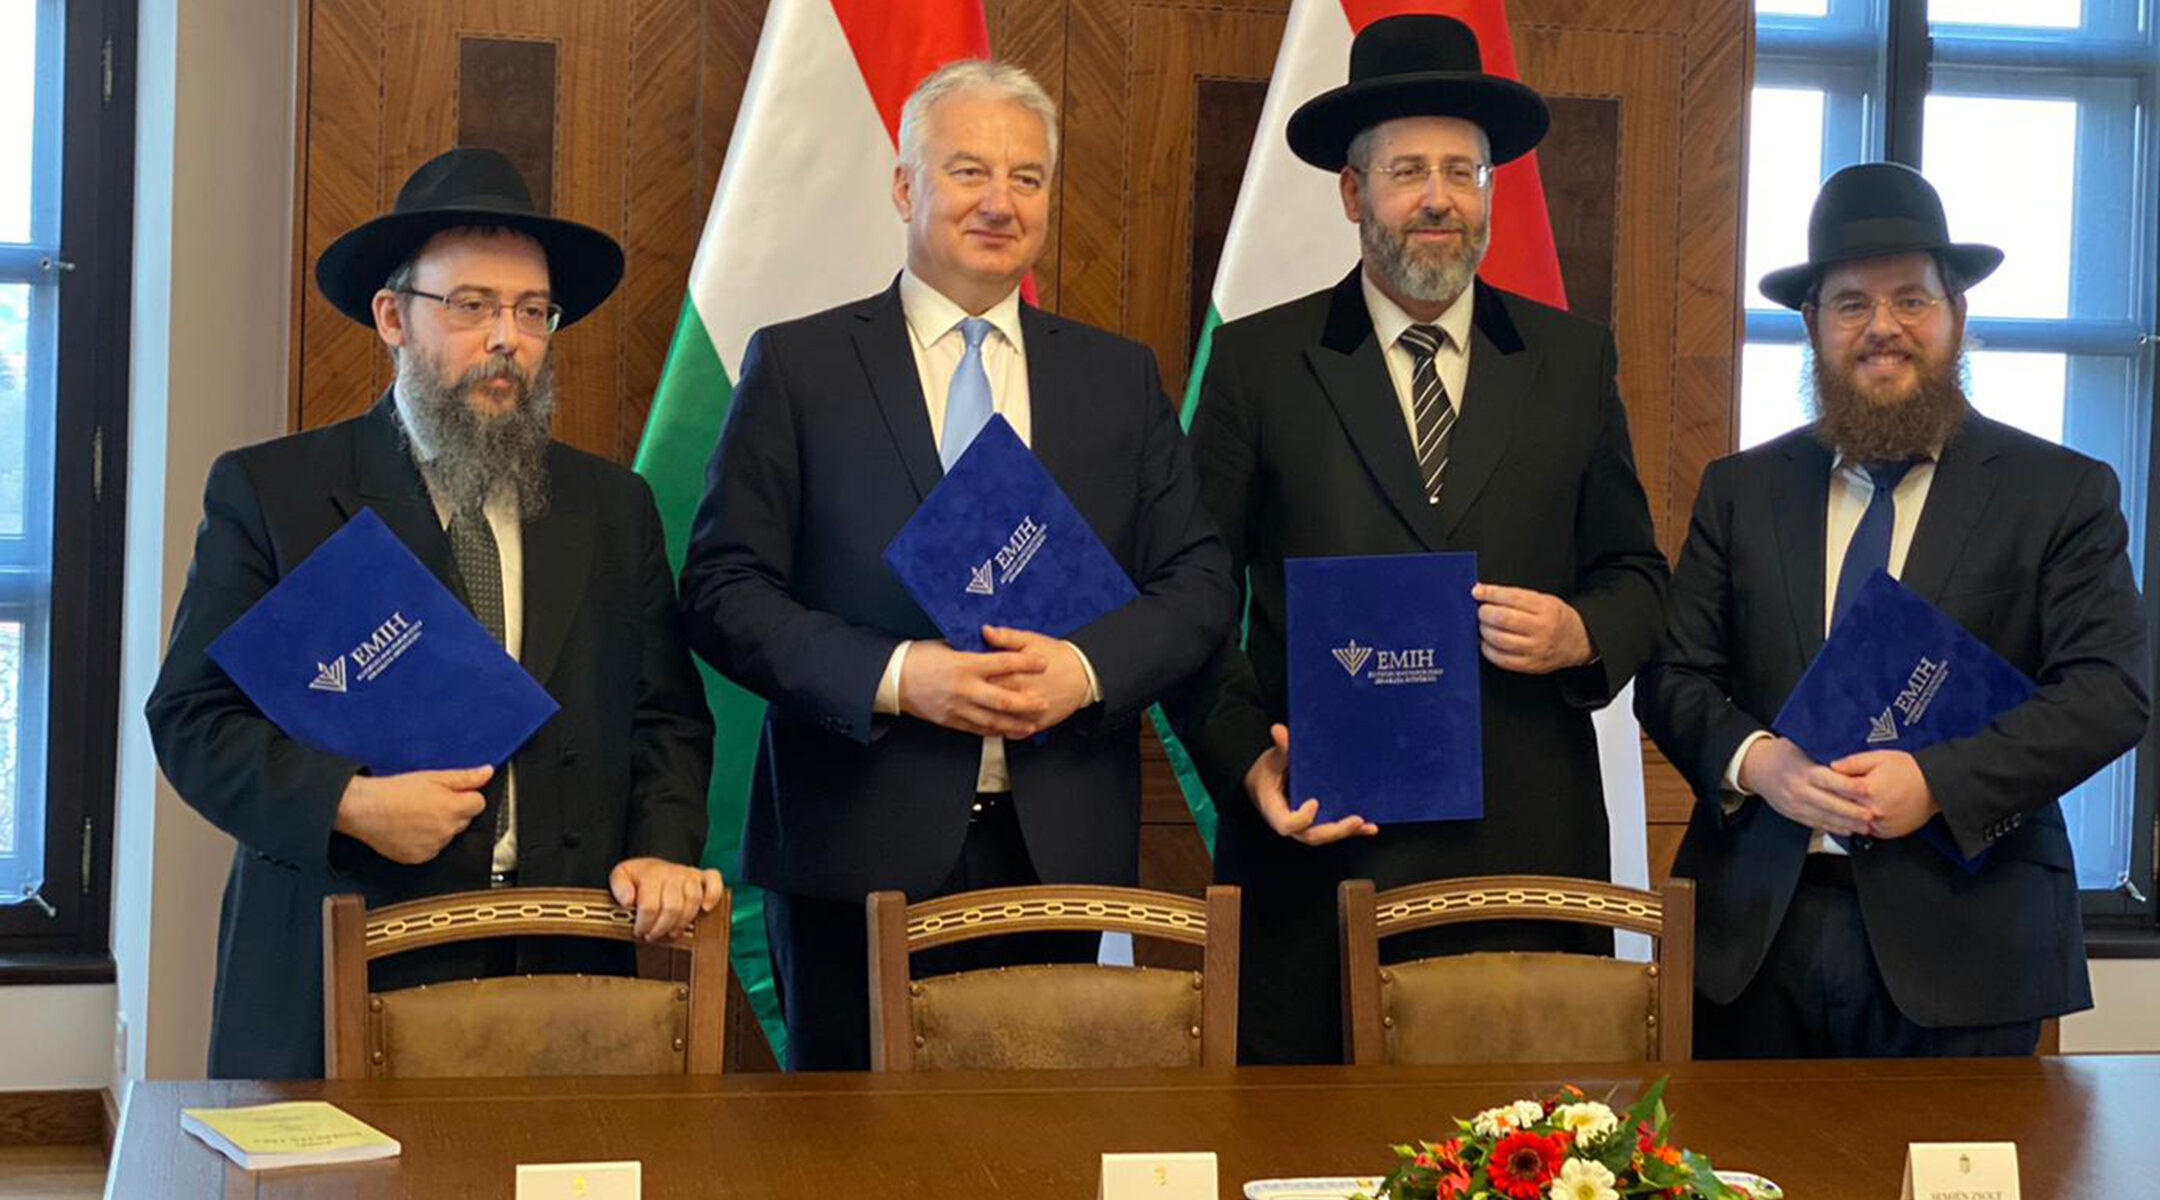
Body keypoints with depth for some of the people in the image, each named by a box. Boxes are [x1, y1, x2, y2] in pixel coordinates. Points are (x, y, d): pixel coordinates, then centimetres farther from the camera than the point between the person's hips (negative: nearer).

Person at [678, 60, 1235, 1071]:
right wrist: (893, 676, -16)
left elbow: (1199, 581, 9)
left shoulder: (1121, 378, 12)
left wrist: (1087, 668, -11)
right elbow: (723, 588, -3)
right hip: (858, 849, -2)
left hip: (1063, 848, 3)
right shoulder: (797, 365, 3)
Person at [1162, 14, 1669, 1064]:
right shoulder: (1257, 362, 5)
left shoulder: (1575, 361, 12)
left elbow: (1636, 572, 17)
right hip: (1317, 837, -1)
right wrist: (1247, 761, -10)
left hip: (1526, 848, 2)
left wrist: (1582, 632, -6)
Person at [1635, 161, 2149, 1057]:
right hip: (1755, 935, 2)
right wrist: (1752, 760, -13)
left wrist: (1937, 781, -17)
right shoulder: (1740, 490, 12)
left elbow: (2109, 689, -5)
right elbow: (1672, 676, 8)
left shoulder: (2063, 493, 4)